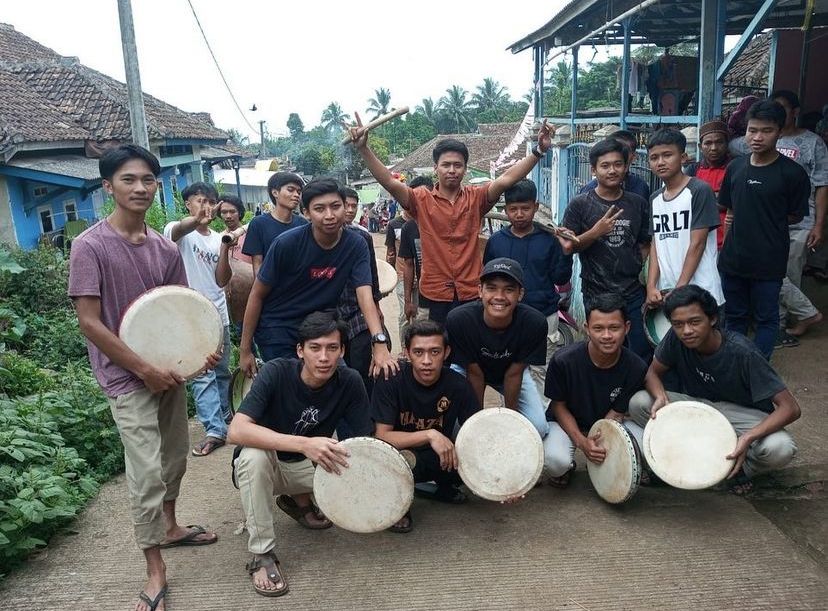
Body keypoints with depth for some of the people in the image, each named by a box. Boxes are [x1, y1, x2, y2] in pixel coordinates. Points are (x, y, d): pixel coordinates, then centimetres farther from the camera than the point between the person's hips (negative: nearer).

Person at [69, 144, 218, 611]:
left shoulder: (166, 249, 3)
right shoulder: (90, 246, -14)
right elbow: (89, 322, -16)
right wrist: (144, 369, -18)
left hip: (170, 370, 6)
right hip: (127, 377, -6)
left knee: (175, 457, 18)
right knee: (147, 472, -6)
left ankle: (169, 527, 41)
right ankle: (155, 571, 10)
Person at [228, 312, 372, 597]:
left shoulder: (349, 382, -15)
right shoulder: (276, 372, -25)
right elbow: (237, 430, -36)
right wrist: (303, 444, -48)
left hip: (309, 466, 4)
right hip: (264, 463, -3)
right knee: (253, 456, -36)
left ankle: (299, 501, 9)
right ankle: (261, 555, -17)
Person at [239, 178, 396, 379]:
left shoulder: (356, 245, -13)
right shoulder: (287, 244, -20)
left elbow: (365, 295, -22)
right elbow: (257, 295, -11)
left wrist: (379, 343, -38)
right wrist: (245, 350, -7)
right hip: (277, 330, -3)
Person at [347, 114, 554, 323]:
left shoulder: (476, 198, 2)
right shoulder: (422, 200, -1)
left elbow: (505, 179, -11)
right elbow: (390, 182, -13)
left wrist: (539, 150, -22)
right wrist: (363, 149, -25)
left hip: (471, 294, 1)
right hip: (433, 296, -1)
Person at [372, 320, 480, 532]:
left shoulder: (457, 385, -13)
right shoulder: (391, 380, -20)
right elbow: (382, 436, -24)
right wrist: (430, 435, -37)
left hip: (439, 458, 4)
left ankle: (446, 487, 11)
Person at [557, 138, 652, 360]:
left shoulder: (638, 204, 7)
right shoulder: (580, 205, -2)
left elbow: (645, 245, 15)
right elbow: (567, 248, -4)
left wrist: (641, 272, 1)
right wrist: (596, 232, -18)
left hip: (633, 294, 2)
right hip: (597, 294, -2)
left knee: (643, 354, 6)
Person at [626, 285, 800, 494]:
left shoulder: (741, 352, -27)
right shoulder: (675, 339, -18)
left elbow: (790, 408, -27)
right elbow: (653, 373, -2)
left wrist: (749, 437, -42)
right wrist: (661, 397, -27)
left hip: (744, 415, -3)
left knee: (780, 449, -35)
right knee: (639, 403, -21)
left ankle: (735, 468, -2)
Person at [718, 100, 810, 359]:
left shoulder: (792, 173, -11)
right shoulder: (735, 167, 3)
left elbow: (795, 216, -2)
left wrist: (767, 223, 0)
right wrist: (746, 225, 2)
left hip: (768, 262, -4)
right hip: (733, 258, 5)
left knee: (766, 318, 11)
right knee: (734, 316, 17)